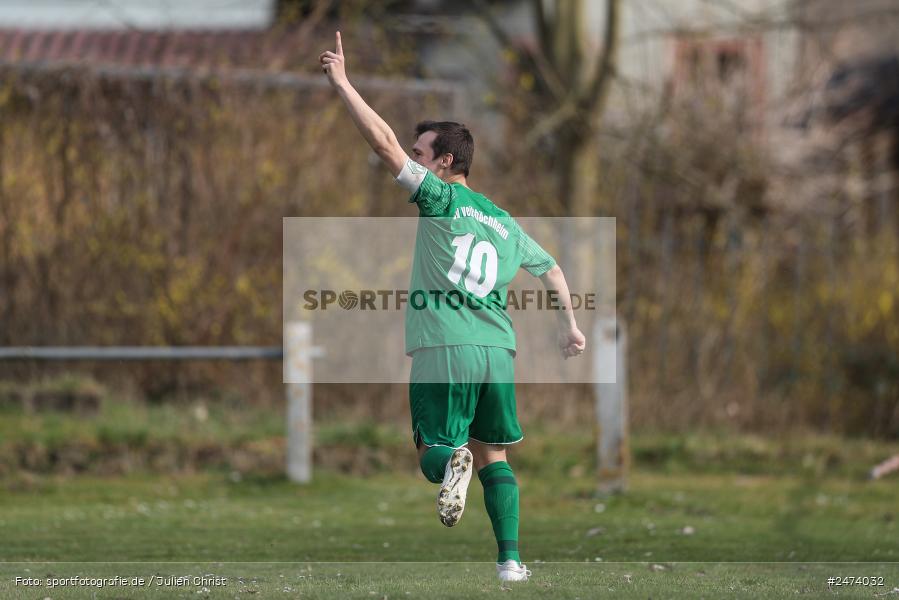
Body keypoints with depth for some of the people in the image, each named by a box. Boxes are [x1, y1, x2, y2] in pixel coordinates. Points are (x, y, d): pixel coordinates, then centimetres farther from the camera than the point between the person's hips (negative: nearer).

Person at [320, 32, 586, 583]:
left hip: (443, 349, -5)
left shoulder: (441, 197, 1)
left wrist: (342, 82, 2)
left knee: (434, 451, 3)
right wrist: (570, 325, 43)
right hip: (498, 350, 5)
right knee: (493, 456, 14)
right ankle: (511, 559, 3)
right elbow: (551, 269, 31)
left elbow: (383, 141, -4)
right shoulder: (504, 223, 19)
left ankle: (451, 463, -34)